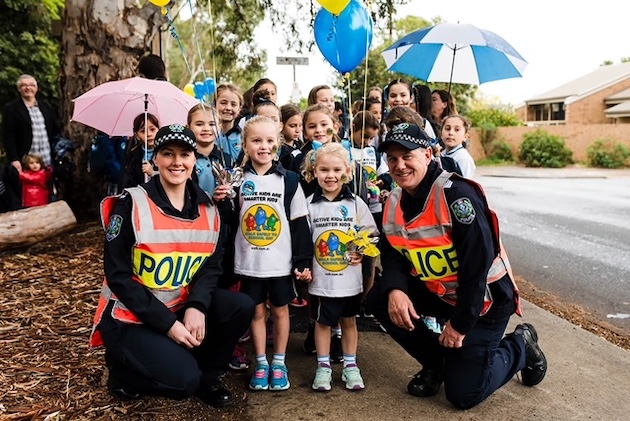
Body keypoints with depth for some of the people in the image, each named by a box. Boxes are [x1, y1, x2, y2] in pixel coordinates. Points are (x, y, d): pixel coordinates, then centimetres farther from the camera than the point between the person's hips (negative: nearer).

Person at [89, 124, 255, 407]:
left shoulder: (207, 209, 0)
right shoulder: (131, 205, -14)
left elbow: (212, 267, 0)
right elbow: (118, 276, -15)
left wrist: (196, 307, -21)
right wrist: (168, 324, -21)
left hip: (181, 308, 5)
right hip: (130, 317, -5)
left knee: (241, 307, -16)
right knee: (183, 380, -22)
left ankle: (205, 377, 7)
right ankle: (124, 370, 9)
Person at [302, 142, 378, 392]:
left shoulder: (356, 204, -1)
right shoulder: (309, 204, -2)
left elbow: (370, 235, 4)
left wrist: (362, 252, -14)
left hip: (350, 277, 1)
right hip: (320, 278, 0)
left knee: (349, 320, 14)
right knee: (322, 322, 12)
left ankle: (350, 366, 29)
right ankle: (323, 366, 27)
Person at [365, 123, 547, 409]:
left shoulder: (456, 194, -25)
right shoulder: (394, 204, -1)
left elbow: (478, 261, -26)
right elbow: (393, 255, 0)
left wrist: (460, 324, -21)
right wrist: (394, 290, -23)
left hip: (483, 299, -7)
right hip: (436, 291, 7)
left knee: (463, 394, -5)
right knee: (379, 299, -11)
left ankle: (521, 346, 23)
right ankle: (435, 363, 10)